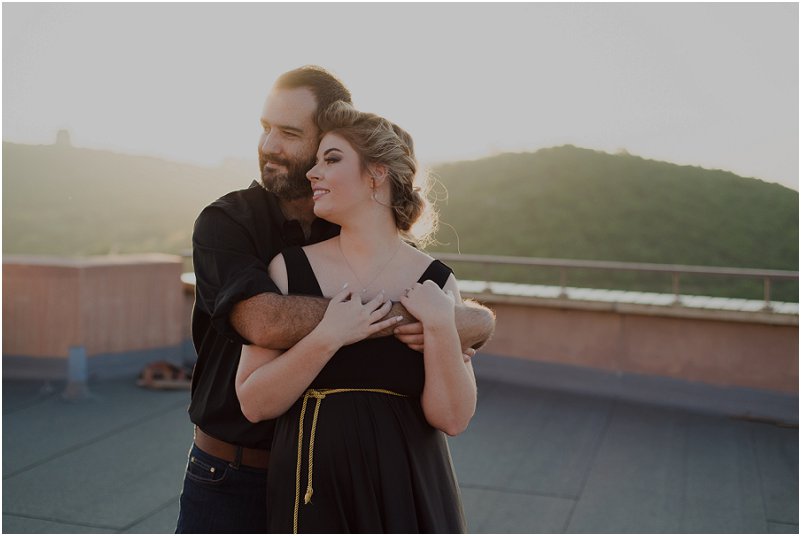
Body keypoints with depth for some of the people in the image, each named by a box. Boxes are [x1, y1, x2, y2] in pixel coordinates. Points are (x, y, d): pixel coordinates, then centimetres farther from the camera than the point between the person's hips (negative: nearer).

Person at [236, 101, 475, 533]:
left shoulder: (435, 282, -4)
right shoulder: (289, 270, -5)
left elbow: (453, 418, -7)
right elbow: (254, 403, -9)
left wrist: (440, 326, -19)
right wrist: (328, 337, -20)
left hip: (410, 495, 1)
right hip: (313, 495, 0)